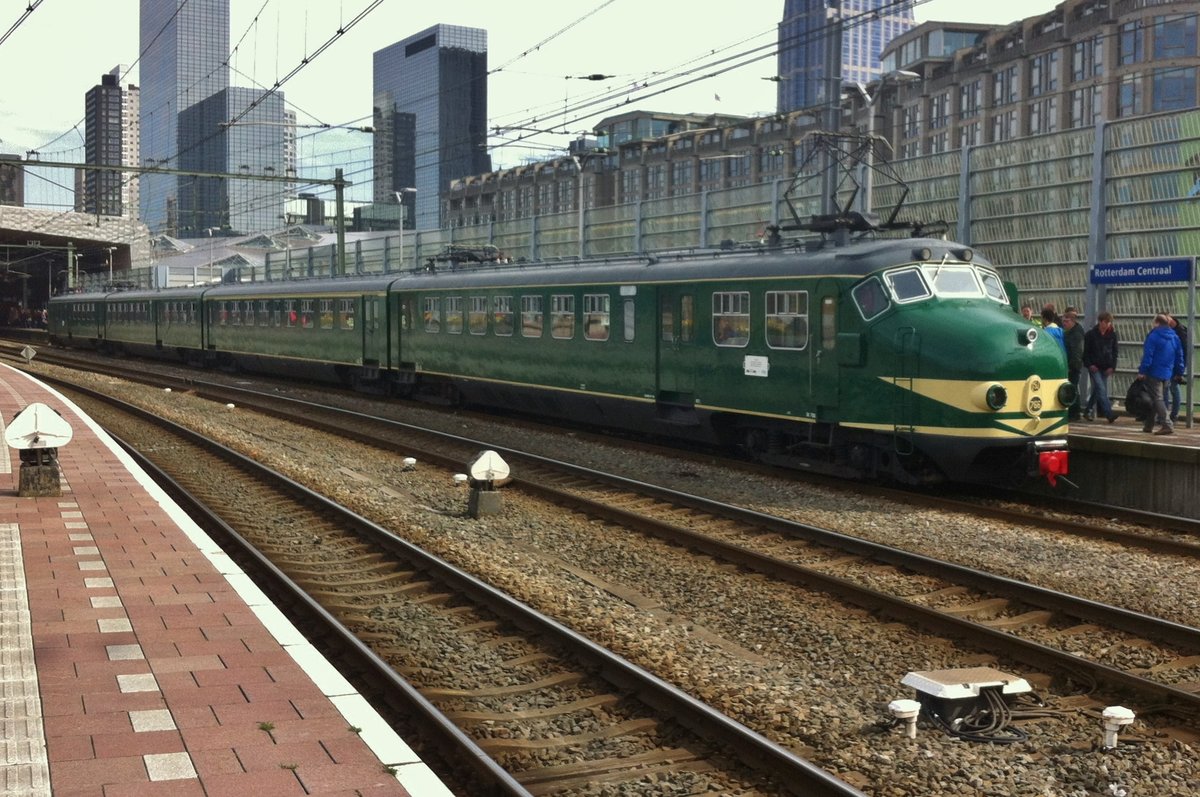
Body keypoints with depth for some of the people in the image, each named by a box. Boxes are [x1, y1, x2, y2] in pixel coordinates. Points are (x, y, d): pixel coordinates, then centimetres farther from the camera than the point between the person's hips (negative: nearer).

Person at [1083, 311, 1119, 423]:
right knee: (1101, 390, -13)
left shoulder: (1112, 335, 6)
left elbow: (1114, 352, 10)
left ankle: (1088, 412, 22)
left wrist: (1112, 366, 0)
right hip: (1094, 367, -4)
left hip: (1106, 367, 4)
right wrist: (1089, 364, -10)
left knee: (1096, 390, 9)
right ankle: (1109, 415, -20)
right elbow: (1086, 351, -1)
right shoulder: (1091, 334, -4)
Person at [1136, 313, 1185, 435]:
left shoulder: (1153, 336, -11)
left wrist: (1142, 371, -14)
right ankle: (1149, 425, 22)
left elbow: (1147, 355, -16)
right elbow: (1179, 355, 12)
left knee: (1157, 399, -7)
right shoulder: (1175, 337, 9)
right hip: (1168, 374, 7)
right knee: (1158, 398, 16)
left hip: (1155, 373, -7)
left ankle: (1168, 425, -18)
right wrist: (1179, 372, 18)